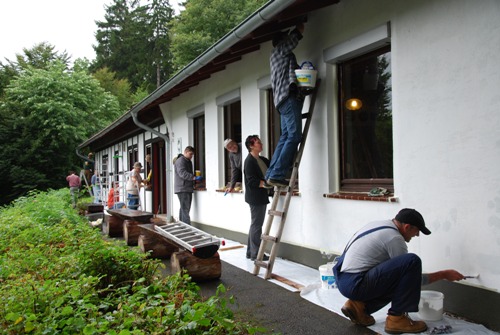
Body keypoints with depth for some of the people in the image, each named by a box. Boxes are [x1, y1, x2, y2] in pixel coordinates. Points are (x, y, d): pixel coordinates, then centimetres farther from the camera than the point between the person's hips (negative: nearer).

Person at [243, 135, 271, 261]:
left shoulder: (262, 160, 14)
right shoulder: (249, 161, -14)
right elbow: (251, 181, -21)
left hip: (261, 197, 10)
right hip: (255, 197, -10)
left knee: (255, 224, 15)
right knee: (256, 225, -4)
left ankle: (250, 252, 24)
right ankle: (255, 253, 3)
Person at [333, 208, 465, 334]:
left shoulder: (379, 224, 15)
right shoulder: (394, 238, -12)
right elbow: (413, 279, -5)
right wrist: (443, 274, 6)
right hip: (355, 285, -10)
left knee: (399, 282, 27)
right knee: (412, 262, -18)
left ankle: (359, 306, 12)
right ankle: (396, 318, -7)